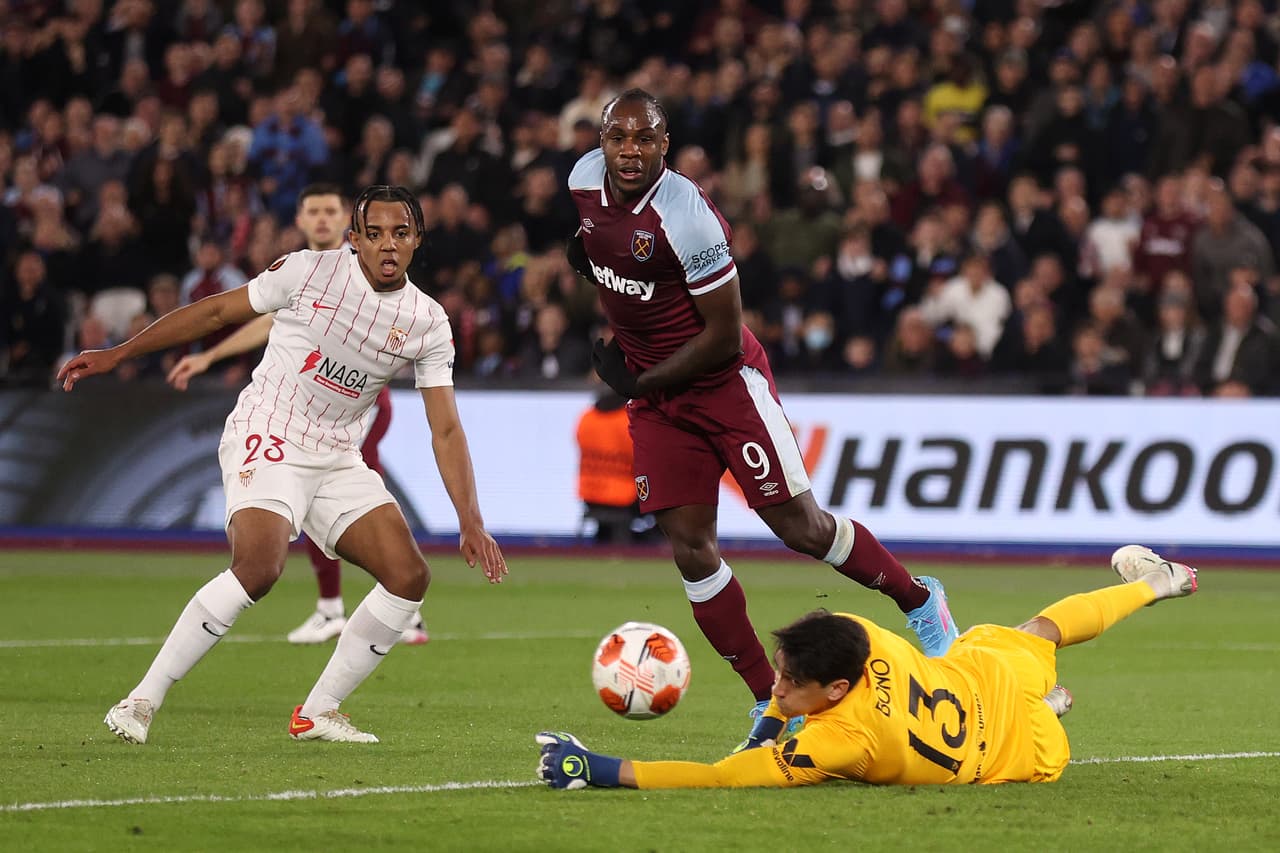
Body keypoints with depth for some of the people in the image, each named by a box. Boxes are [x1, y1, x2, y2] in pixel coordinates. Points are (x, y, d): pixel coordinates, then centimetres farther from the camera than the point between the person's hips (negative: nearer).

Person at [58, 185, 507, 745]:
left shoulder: (429, 324, 1)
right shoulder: (310, 271, -8)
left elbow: (446, 430, 2)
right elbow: (217, 311, 1)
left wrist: (471, 522, -7)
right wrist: (117, 354, 1)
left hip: (337, 460, 5)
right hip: (266, 440, -5)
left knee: (409, 577, -8)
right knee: (259, 567, -29)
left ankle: (317, 714, 4)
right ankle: (141, 701, -21)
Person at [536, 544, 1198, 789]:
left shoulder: (843, 739, -49)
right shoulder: (858, 633, -33)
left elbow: (720, 778, -55)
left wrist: (598, 770, -60)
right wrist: (768, 726, -13)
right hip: (984, 669, 5)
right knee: (1036, 634, 37)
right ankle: (1147, 584, 63)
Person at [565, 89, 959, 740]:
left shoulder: (685, 216, -27)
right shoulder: (586, 179, -5)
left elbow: (724, 336, -21)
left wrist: (639, 382, -14)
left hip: (723, 381, -6)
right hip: (654, 397, 6)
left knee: (801, 526, -3)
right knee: (689, 546, -3)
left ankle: (920, 601, 22)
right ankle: (767, 699, 4)